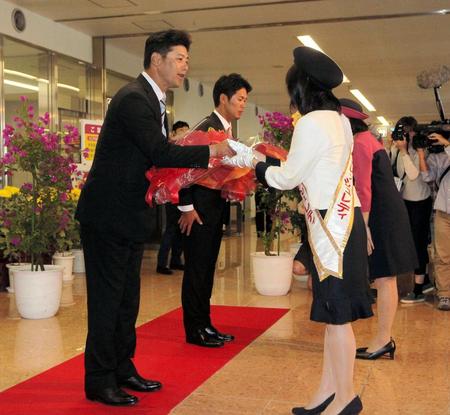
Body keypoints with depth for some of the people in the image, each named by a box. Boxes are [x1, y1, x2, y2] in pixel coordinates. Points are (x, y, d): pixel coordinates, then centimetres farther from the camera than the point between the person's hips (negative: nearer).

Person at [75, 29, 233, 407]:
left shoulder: (153, 101, 13)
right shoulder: (133, 99, -17)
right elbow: (161, 153, -24)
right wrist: (211, 151, -16)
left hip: (130, 216, 10)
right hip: (107, 215, -10)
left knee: (127, 298, 15)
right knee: (107, 298, -1)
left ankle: (123, 370, 28)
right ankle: (99, 382, 11)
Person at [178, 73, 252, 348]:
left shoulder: (226, 129, 14)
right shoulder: (206, 128, -15)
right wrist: (187, 208, -19)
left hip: (215, 209, 9)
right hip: (198, 211, -9)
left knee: (207, 269, 14)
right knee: (196, 270, -1)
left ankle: (205, 325, 23)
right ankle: (195, 330, 9)